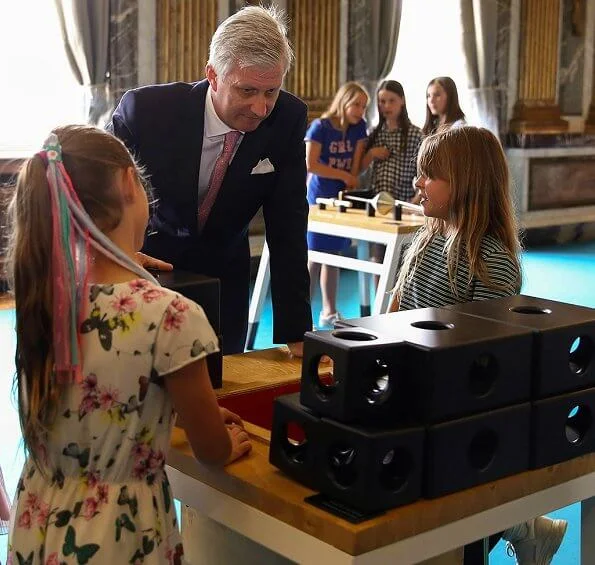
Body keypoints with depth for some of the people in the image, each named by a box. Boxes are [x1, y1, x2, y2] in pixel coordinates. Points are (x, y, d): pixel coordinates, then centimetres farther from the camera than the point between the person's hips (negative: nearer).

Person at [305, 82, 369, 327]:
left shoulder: (359, 127, 4)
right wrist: (344, 176, -11)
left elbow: (356, 161, 4)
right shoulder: (320, 126, -10)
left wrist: (351, 186, -8)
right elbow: (310, 164, -16)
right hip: (318, 199, -5)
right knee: (313, 258, -5)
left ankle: (329, 312, 18)